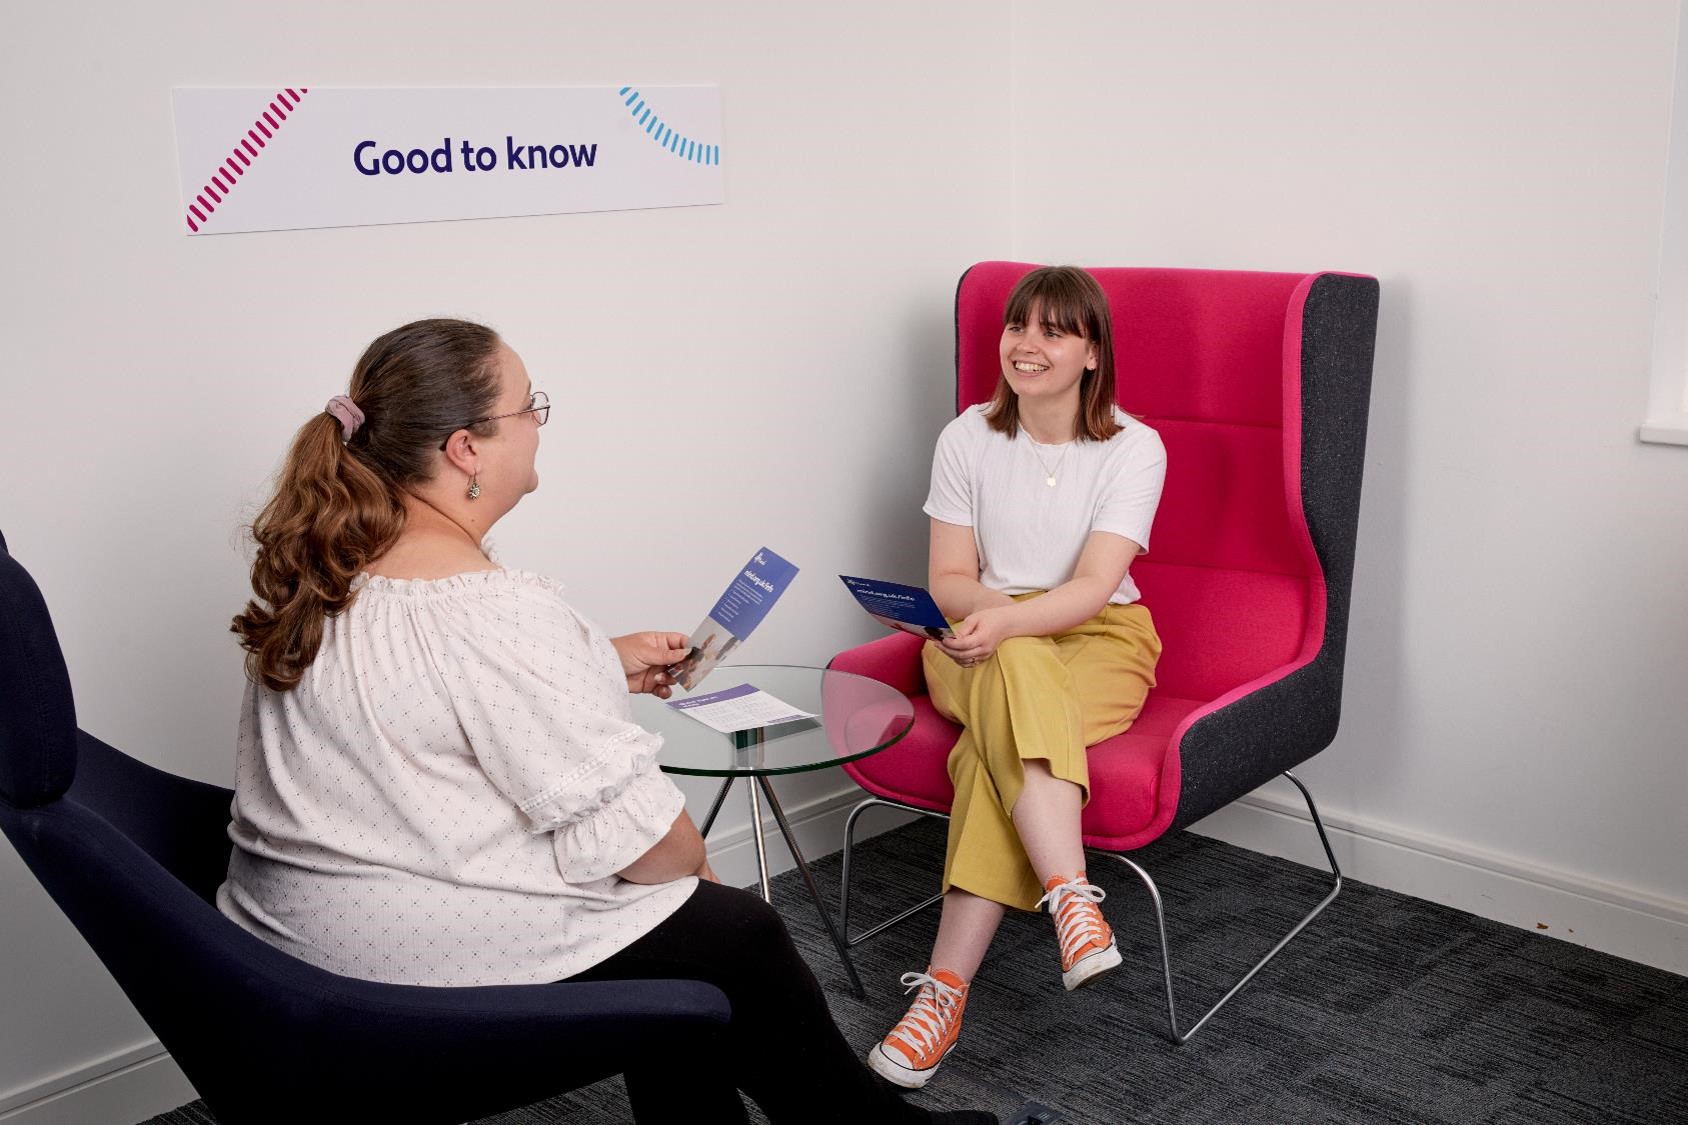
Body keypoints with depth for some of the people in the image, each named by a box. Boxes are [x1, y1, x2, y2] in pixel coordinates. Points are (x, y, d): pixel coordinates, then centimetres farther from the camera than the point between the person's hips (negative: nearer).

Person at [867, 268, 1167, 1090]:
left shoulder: (1134, 447, -5)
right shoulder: (968, 439, 4)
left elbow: (1095, 585, -16)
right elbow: (949, 577, 1)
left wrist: (1007, 619, -34)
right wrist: (990, 613, -22)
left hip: (1097, 639, -2)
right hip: (983, 642, 2)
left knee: (999, 740, -35)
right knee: (1017, 676, -38)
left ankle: (945, 988, -37)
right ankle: (1073, 900, -46)